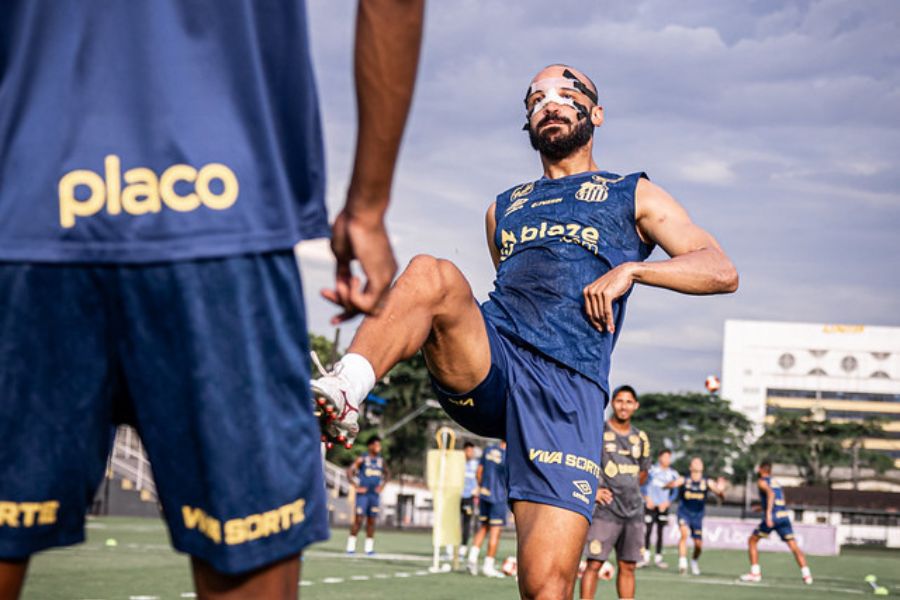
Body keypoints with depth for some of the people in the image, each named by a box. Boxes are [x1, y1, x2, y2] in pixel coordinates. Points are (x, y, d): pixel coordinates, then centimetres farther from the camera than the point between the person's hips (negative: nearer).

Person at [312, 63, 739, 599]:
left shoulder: (633, 195, 21)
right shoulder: (504, 209, 32)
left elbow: (722, 272, 11)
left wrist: (631, 268, -5)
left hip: (568, 388, -3)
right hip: (490, 364, 3)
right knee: (433, 273, -29)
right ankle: (344, 394, -42)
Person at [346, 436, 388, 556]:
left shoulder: (381, 460, 10)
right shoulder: (362, 459, -5)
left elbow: (386, 474, 24)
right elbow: (349, 471, -7)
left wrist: (382, 485, 9)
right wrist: (356, 487, -11)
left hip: (375, 494, 5)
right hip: (363, 493, -5)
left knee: (372, 520, 4)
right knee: (358, 520, -8)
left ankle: (369, 548, 8)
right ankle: (351, 546, -3)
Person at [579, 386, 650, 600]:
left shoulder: (640, 438, 13)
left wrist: (627, 488, 12)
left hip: (633, 510, 5)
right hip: (605, 510, -5)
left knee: (628, 566, 7)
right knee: (594, 564, -9)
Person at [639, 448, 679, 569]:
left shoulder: (673, 474, 7)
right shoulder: (651, 470, 0)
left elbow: (674, 492, 10)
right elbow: (644, 485, 4)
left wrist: (667, 502, -3)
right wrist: (647, 499, -5)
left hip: (663, 506, 2)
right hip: (650, 505, -2)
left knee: (660, 532, 2)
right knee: (648, 530, -6)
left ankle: (658, 558, 7)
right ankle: (645, 557, 0)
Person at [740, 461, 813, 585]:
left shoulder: (762, 481, 4)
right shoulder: (775, 482, 24)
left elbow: (770, 493, -17)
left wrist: (768, 513, -26)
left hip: (772, 517, -6)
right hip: (784, 516, 6)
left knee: (752, 541, 11)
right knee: (794, 546, 3)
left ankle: (755, 573, 5)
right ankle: (806, 574, -11)